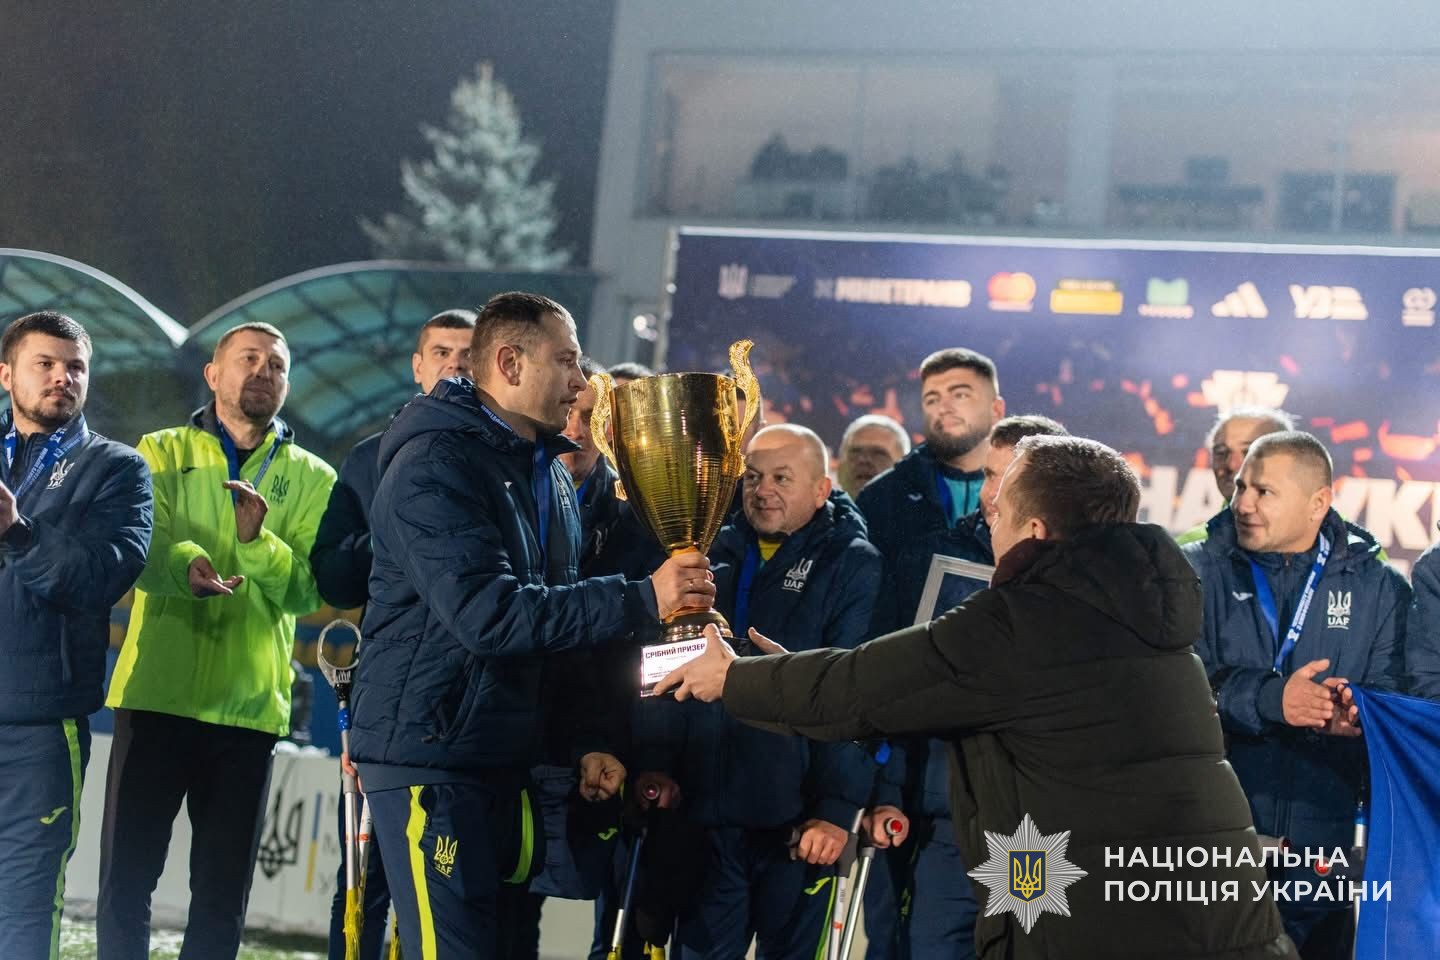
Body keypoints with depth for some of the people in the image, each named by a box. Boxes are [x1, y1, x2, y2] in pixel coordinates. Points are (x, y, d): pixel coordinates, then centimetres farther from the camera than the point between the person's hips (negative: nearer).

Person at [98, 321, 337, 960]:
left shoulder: (312, 480, 8)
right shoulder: (161, 454, 7)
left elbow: (308, 591, -5)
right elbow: (141, 551, -10)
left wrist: (259, 542, -23)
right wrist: (188, 564, -32)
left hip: (250, 707, 1)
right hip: (155, 694, -1)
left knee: (222, 895, 7)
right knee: (125, 880, 0)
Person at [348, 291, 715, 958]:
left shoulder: (550, 474, 16)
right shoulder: (436, 464, -14)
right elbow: (487, 611, -26)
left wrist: (586, 741, 10)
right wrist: (641, 600, -26)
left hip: (510, 755, 9)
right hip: (428, 753, -9)